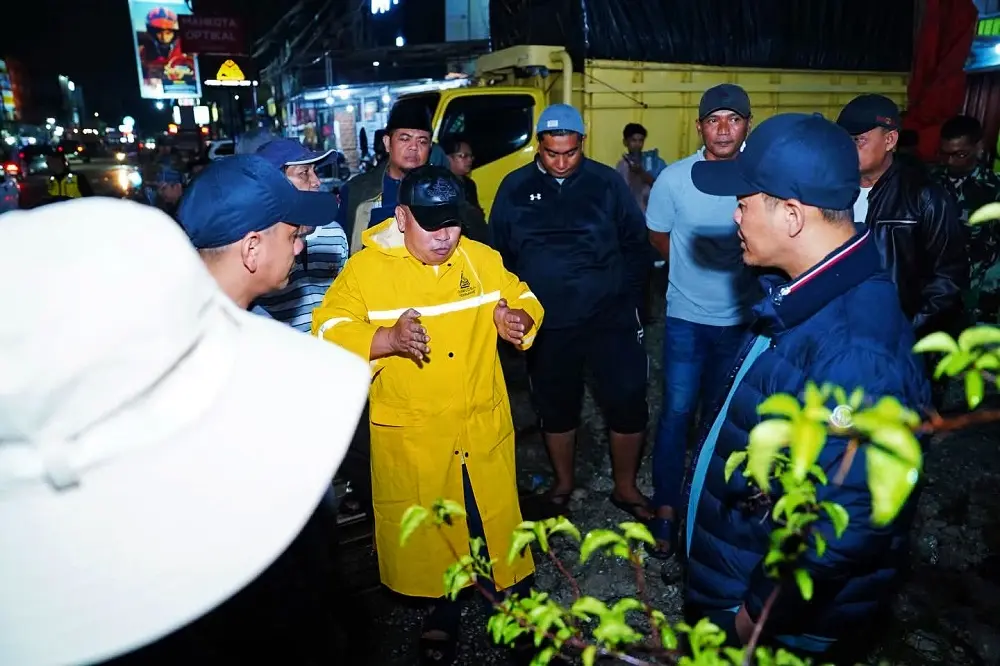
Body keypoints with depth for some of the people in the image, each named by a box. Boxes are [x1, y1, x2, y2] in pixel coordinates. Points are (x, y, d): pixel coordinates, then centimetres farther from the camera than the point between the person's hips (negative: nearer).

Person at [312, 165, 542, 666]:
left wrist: (518, 318, -12)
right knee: (426, 529, 15)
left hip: (483, 427, 2)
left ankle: (515, 590, 41)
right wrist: (387, 339, -32)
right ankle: (443, 609, 41)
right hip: (410, 437, -2)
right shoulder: (364, 269, -9)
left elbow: (521, 299, 12)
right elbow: (328, 334, -15)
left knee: (496, 515, 15)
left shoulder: (482, 258, 2)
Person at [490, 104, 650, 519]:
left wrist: (627, 298, -1)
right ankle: (562, 485, 38)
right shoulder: (515, 187, 1)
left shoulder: (607, 182, -2)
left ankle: (625, 487, 25)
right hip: (547, 324, 1)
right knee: (556, 408, 15)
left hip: (609, 318, -1)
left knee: (627, 404, 1)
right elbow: (499, 254, 7)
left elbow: (636, 245, 4)